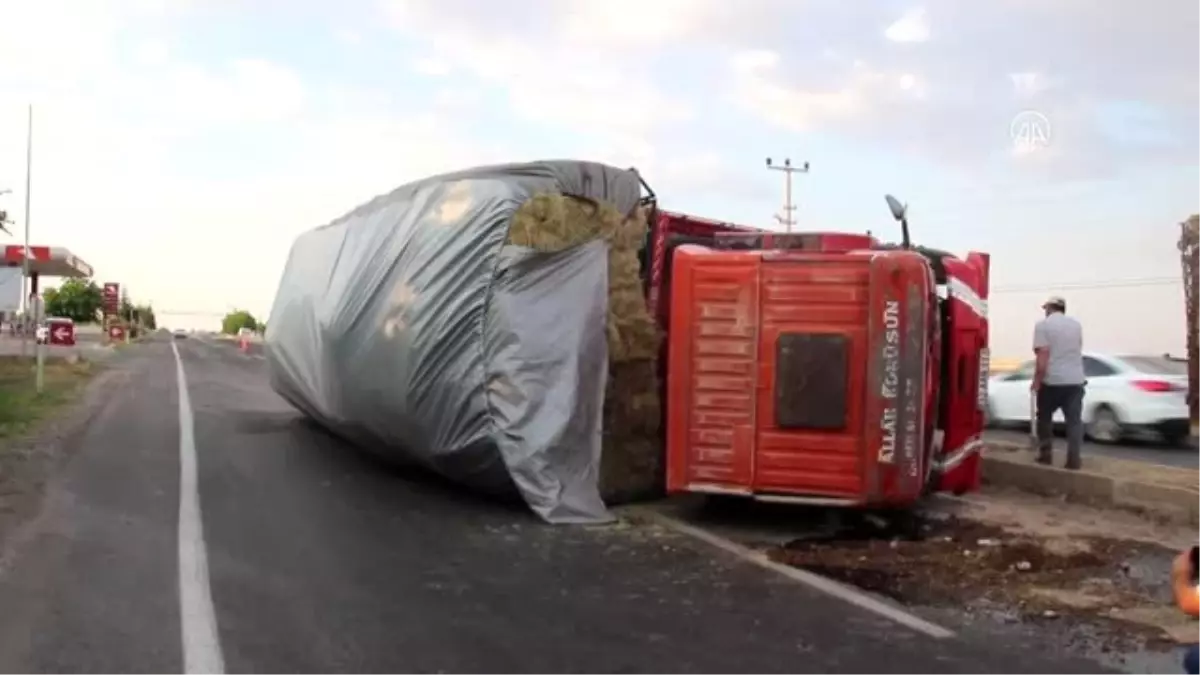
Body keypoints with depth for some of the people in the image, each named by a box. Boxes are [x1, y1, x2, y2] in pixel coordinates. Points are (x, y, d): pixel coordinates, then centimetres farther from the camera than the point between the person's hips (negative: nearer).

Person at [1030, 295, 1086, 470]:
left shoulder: (1043, 325, -6)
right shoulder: (1076, 324, 12)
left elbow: (1043, 354, -15)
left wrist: (1036, 380, -13)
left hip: (1052, 380, -4)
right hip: (1075, 380, 4)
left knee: (1045, 418, 13)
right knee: (1074, 420, 4)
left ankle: (1045, 454, 14)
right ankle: (1074, 459, -2)